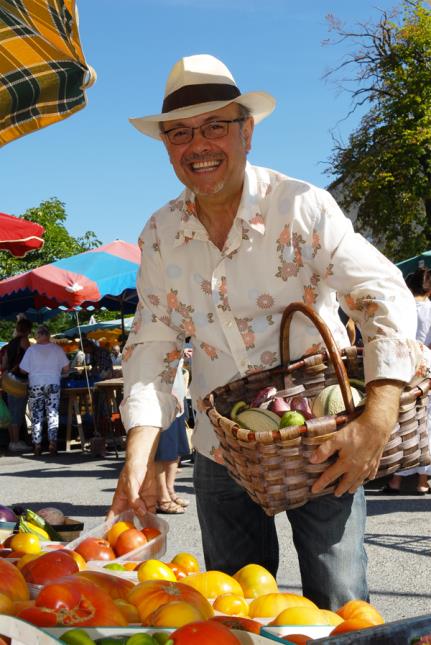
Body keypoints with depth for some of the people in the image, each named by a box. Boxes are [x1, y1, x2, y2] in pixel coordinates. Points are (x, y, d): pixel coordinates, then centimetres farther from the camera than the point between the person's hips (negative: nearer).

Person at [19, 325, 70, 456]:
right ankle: (52, 442, -2)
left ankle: (37, 445, 4)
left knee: (36, 416, 6)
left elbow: (23, 369, -4)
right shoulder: (57, 349, -2)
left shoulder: (31, 349, -6)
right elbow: (66, 369, 1)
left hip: (35, 386, -1)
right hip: (53, 385, 1)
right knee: (53, 415, 5)